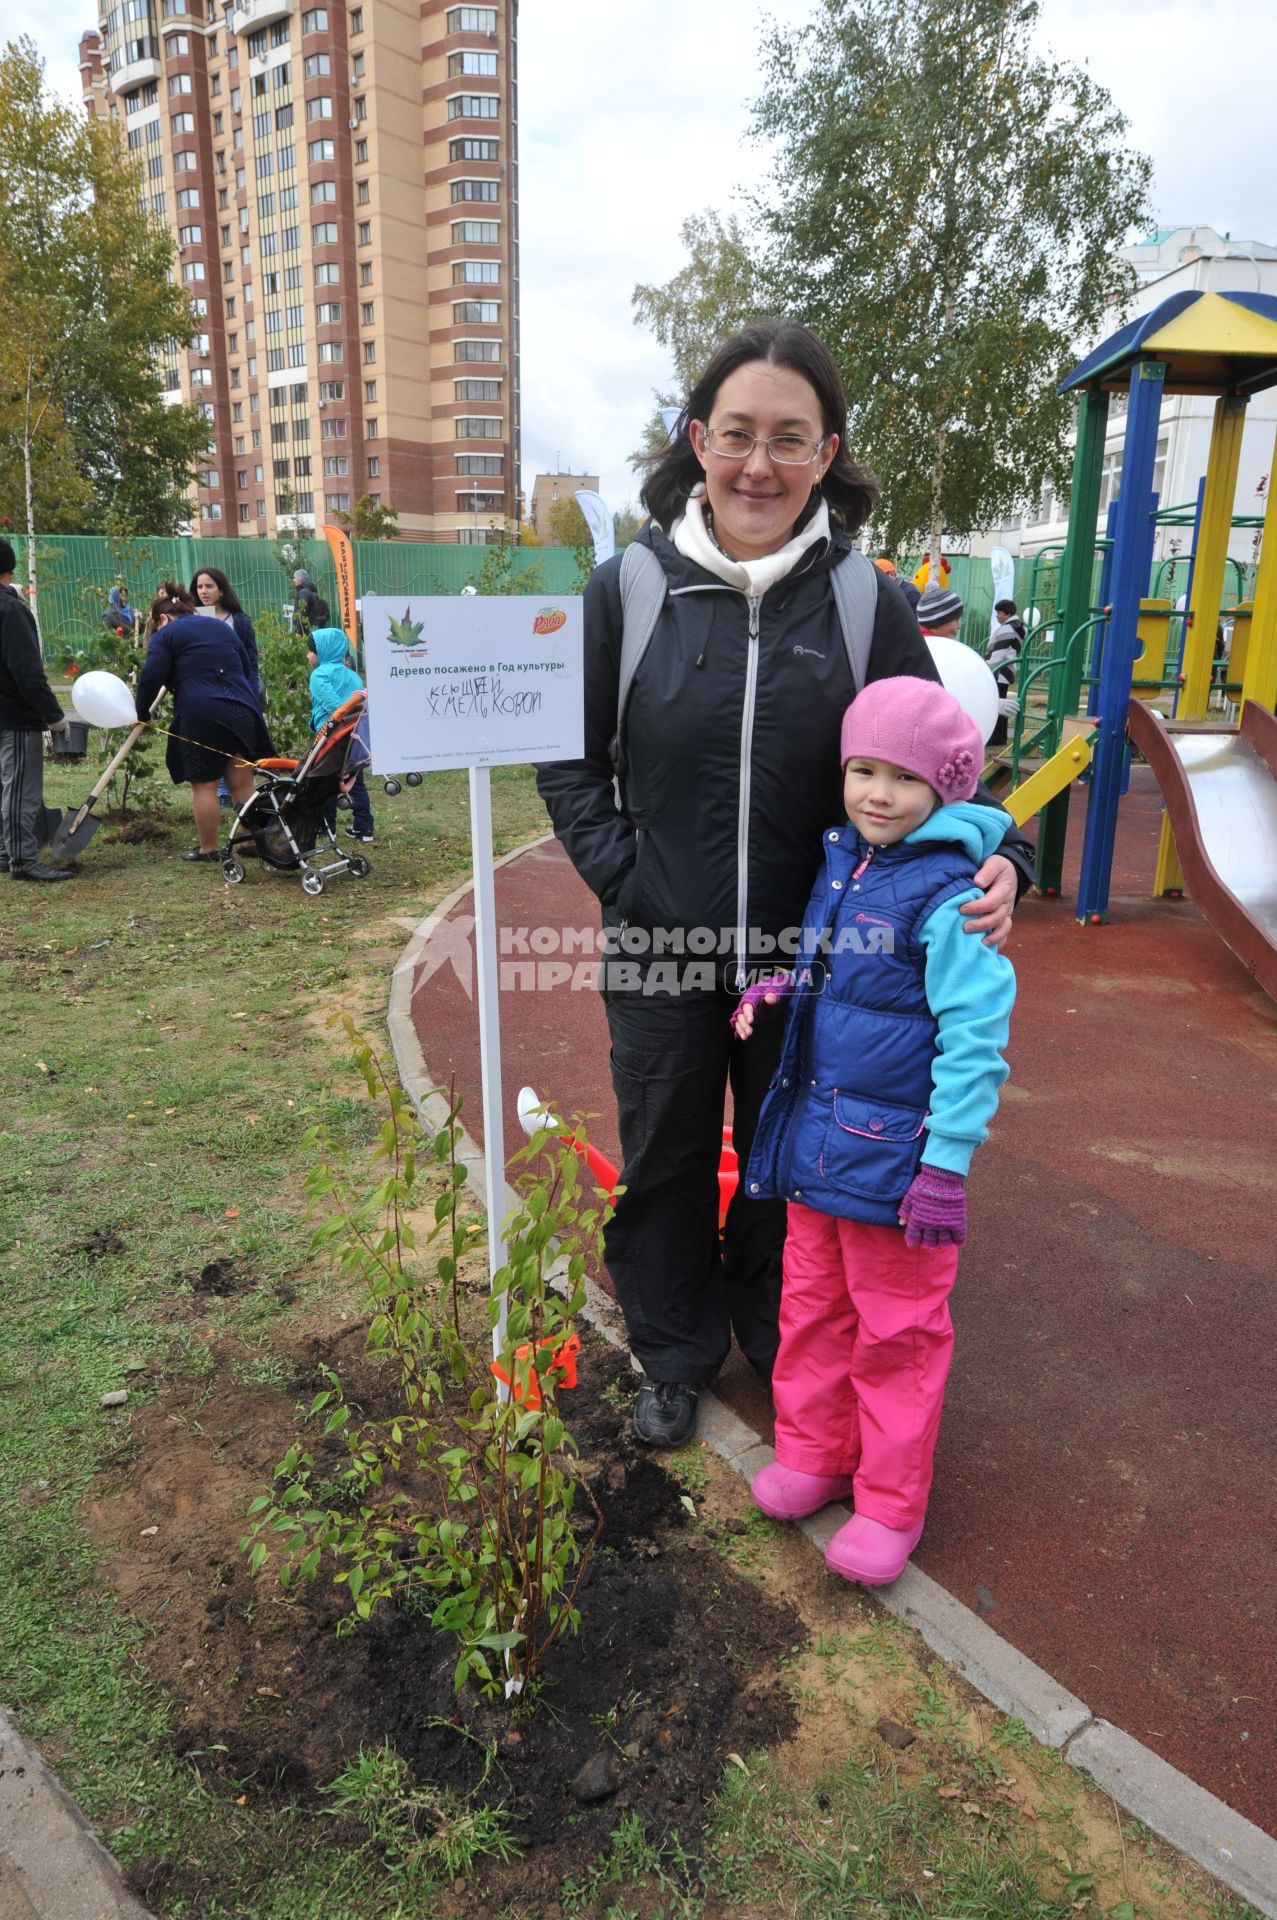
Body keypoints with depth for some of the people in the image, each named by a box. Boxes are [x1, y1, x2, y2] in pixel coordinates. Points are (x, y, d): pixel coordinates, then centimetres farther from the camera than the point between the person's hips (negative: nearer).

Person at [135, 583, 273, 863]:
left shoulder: (166, 634, 5)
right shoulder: (223, 627, 23)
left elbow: (151, 677, -4)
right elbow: (248, 671, 26)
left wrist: (142, 712, 10)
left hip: (200, 716, -5)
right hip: (242, 710, 5)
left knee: (204, 785, 3)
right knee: (242, 784, 7)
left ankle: (208, 850, 10)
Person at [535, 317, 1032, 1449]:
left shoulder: (865, 602, -7)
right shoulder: (630, 587, -7)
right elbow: (569, 758, 1)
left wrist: (999, 858, -19)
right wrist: (620, 877, -10)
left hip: (809, 954, 0)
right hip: (662, 954, 0)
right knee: (665, 1161, 17)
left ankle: (778, 1344, 46)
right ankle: (676, 1354, 42)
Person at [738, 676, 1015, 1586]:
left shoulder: (948, 899, -19)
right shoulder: (841, 861, 5)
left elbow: (975, 1039, -19)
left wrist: (947, 1165, -20)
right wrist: (781, 987, 4)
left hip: (894, 1156, -7)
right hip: (815, 1137, 7)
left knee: (896, 1332, 9)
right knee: (812, 1306, 19)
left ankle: (890, 1504, 27)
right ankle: (812, 1455, 38)